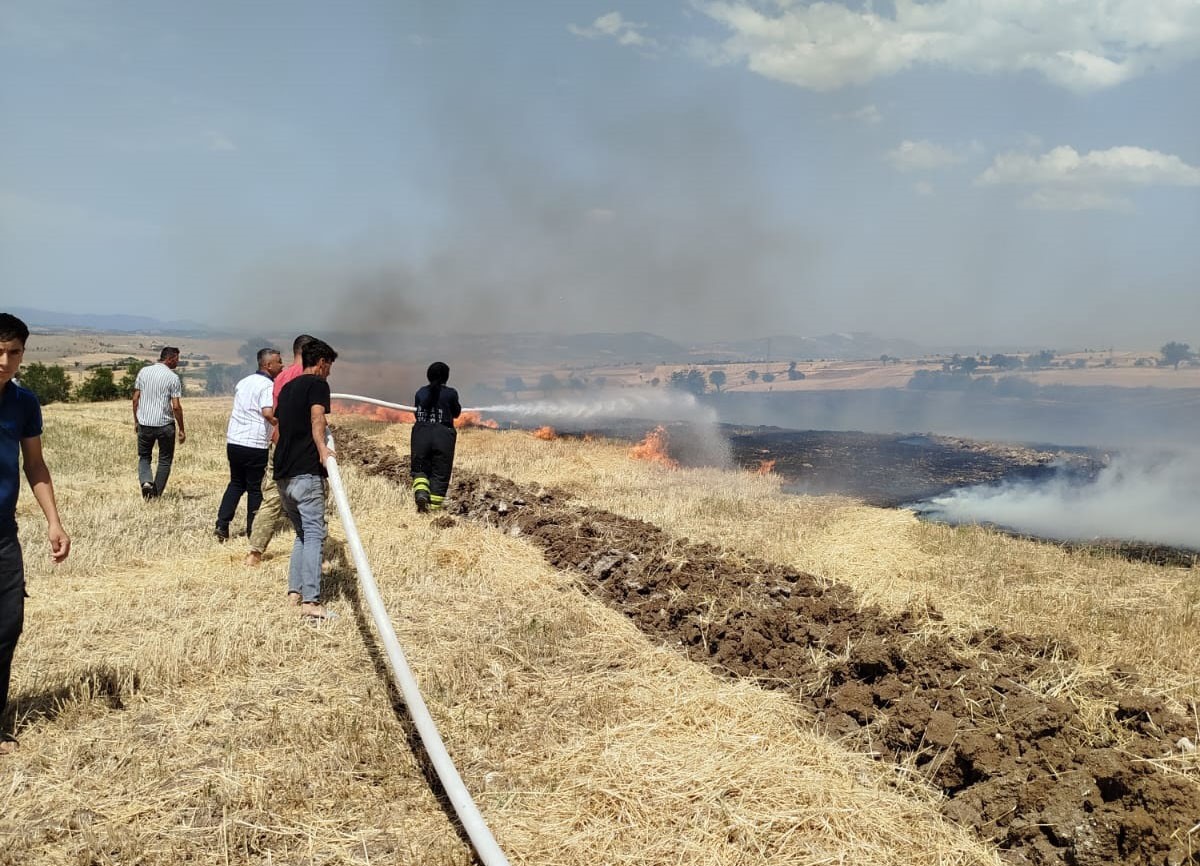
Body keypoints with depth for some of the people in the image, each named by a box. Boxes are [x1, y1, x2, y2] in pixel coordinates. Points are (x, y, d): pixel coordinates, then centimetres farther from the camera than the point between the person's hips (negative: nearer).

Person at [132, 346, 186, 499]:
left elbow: (135, 399, 6)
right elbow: (176, 406, -10)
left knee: (144, 457, 18)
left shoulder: (143, 371, 4)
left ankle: (146, 482, -8)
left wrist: (136, 420, 17)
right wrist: (181, 429, -1)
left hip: (144, 423, 3)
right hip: (165, 424, -3)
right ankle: (156, 494, 12)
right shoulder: (173, 377, -7)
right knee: (165, 460, 11)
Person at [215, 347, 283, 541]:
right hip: (255, 445, -7)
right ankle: (252, 531, 13)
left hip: (233, 442, 7)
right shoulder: (268, 385, -11)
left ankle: (222, 524, 9)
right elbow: (268, 413, -24)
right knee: (255, 488, 5)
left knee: (236, 483, 19)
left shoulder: (243, 382, 15)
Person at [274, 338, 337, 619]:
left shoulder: (287, 388, 21)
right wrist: (322, 448, -38)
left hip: (282, 473, 8)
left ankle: (294, 591, 17)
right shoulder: (318, 384, -3)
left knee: (302, 533, 19)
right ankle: (310, 601, -18)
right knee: (315, 534, -10)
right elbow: (317, 417, -23)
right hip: (306, 472, -8)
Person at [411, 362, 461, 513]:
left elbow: (417, 413, 14)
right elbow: (456, 413, 9)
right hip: (443, 436, -2)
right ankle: (434, 506, 7)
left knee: (420, 469, 13)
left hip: (421, 433, 2)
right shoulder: (450, 393, -5)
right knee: (440, 472, 7)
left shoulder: (421, 393, 4)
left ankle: (421, 493, -15)